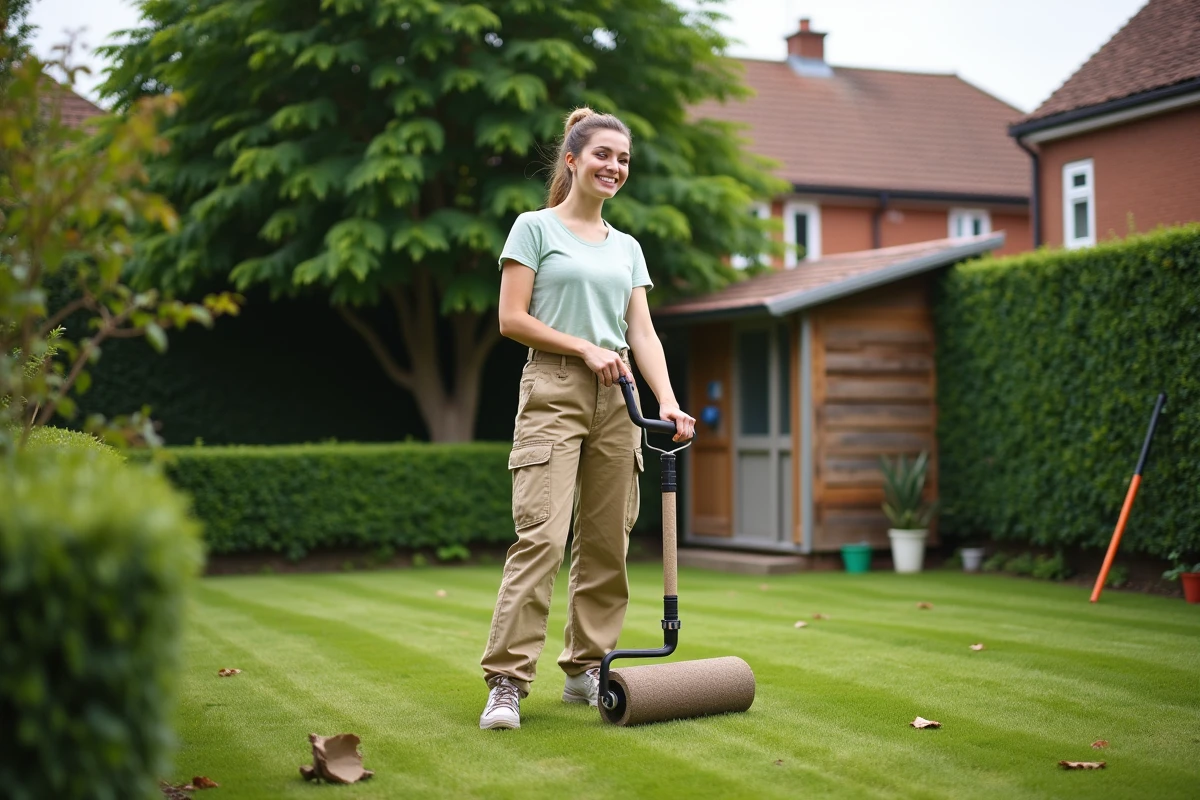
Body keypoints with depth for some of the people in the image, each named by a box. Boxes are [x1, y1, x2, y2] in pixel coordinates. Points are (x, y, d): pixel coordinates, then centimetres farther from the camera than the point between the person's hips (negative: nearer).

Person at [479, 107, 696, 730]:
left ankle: (586, 669, 15)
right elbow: (512, 318, -5)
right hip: (553, 392, -6)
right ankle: (506, 682, -13)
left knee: (607, 540, 5)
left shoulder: (627, 248, 17)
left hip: (614, 400, 6)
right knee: (541, 535, -15)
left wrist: (668, 401, -4)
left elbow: (642, 333, 9)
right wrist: (584, 348, -10)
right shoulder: (535, 228, 2)